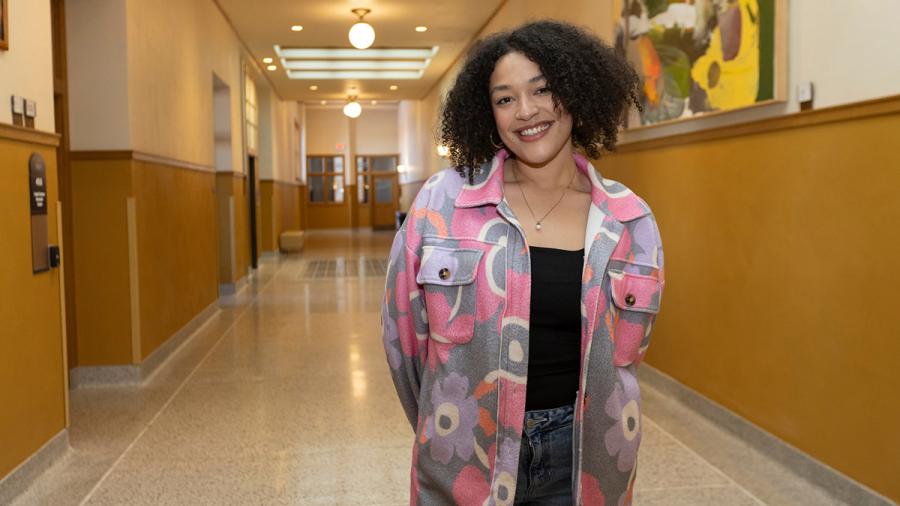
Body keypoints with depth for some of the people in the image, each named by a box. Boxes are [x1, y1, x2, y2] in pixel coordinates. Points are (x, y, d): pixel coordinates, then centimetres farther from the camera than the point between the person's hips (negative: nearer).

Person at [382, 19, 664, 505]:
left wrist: (558, 426, 10)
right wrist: (441, 427, 8)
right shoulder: (442, 200, -9)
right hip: (466, 457, -1)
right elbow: (403, 327, -1)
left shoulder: (629, 221, -4)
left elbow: (622, 353, 7)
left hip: (580, 456, 1)